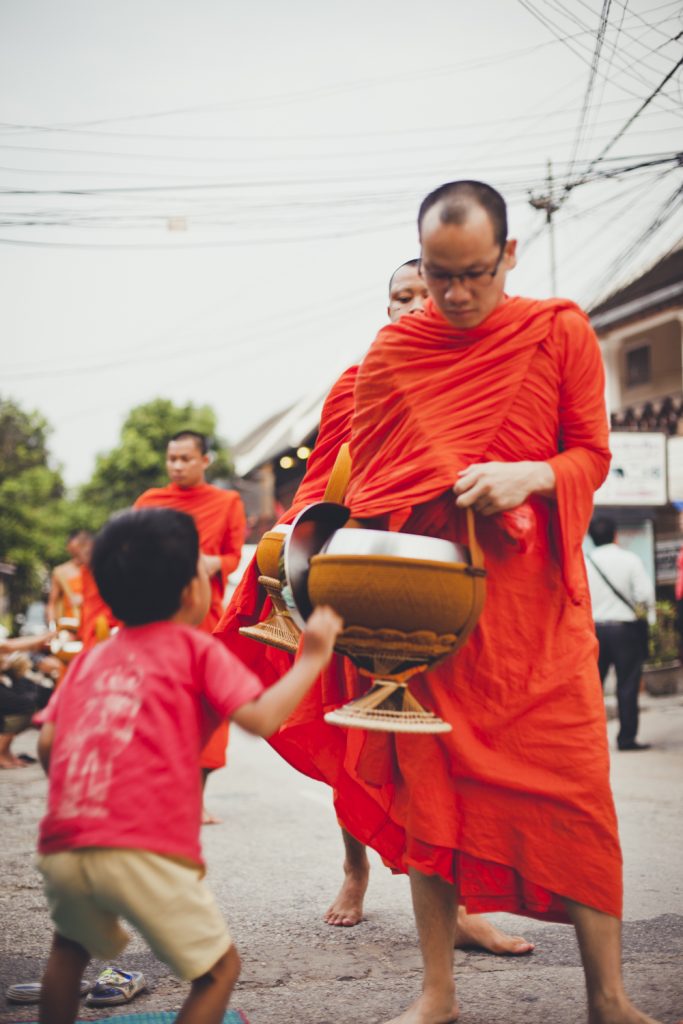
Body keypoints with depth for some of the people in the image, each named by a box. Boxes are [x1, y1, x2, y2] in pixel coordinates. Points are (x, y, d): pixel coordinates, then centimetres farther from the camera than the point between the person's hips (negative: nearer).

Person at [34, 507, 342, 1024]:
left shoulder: (90, 657, 20)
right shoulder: (196, 649, 6)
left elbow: (48, 742, 14)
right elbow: (261, 718, -6)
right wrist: (311, 658, 5)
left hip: (61, 846, 6)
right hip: (145, 851, -5)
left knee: (71, 946, 34)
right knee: (220, 968, 12)